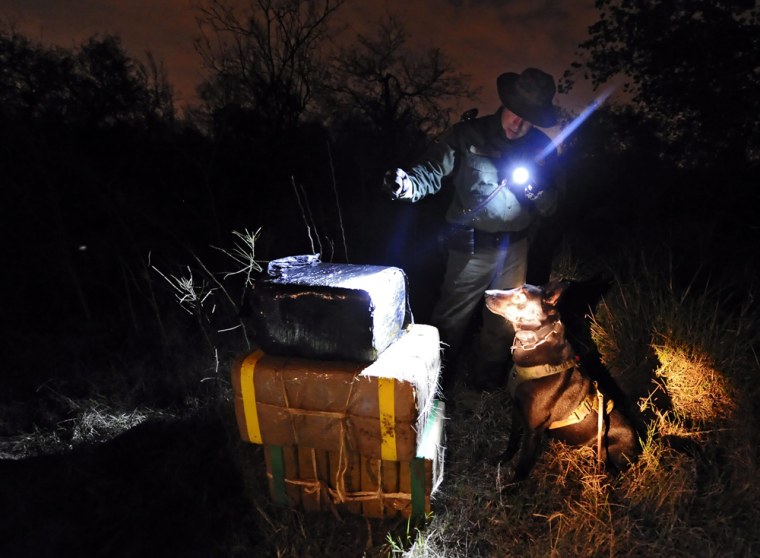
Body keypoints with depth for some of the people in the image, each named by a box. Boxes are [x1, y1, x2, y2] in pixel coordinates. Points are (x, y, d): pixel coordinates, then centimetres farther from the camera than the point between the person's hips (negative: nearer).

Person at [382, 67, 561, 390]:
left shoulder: (542, 149, 5)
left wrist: (534, 189, -15)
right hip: (471, 248, -4)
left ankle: (487, 389, 37)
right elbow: (432, 173, -15)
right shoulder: (467, 136, -6)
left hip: (514, 250, 5)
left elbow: (550, 207, 7)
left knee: (504, 325, 16)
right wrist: (407, 185, -37)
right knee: (450, 321, 2)